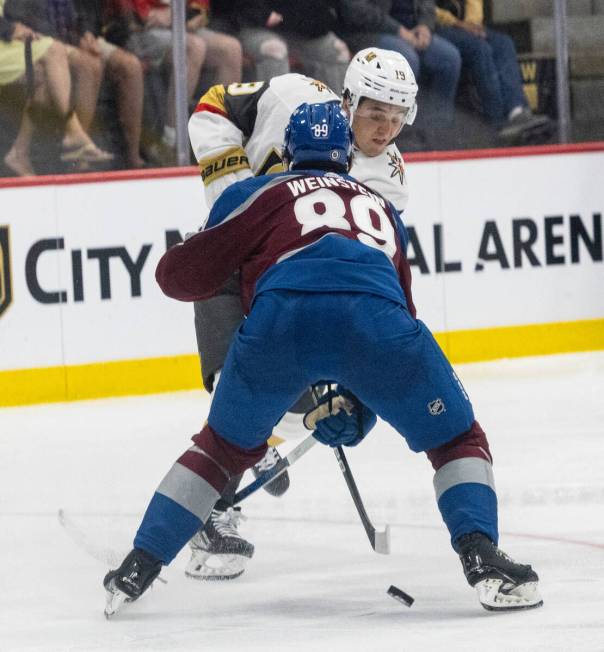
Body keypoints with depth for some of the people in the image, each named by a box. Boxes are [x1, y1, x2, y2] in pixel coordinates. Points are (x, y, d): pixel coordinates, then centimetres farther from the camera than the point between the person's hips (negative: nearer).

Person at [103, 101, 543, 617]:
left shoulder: (259, 194, 30)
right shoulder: (381, 208, 40)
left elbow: (180, 275, 24)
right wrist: (358, 404, 48)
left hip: (279, 317, 0)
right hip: (374, 318, 0)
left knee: (227, 446, 24)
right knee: (457, 438, 19)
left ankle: (137, 569, 22)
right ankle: (484, 563, -2)